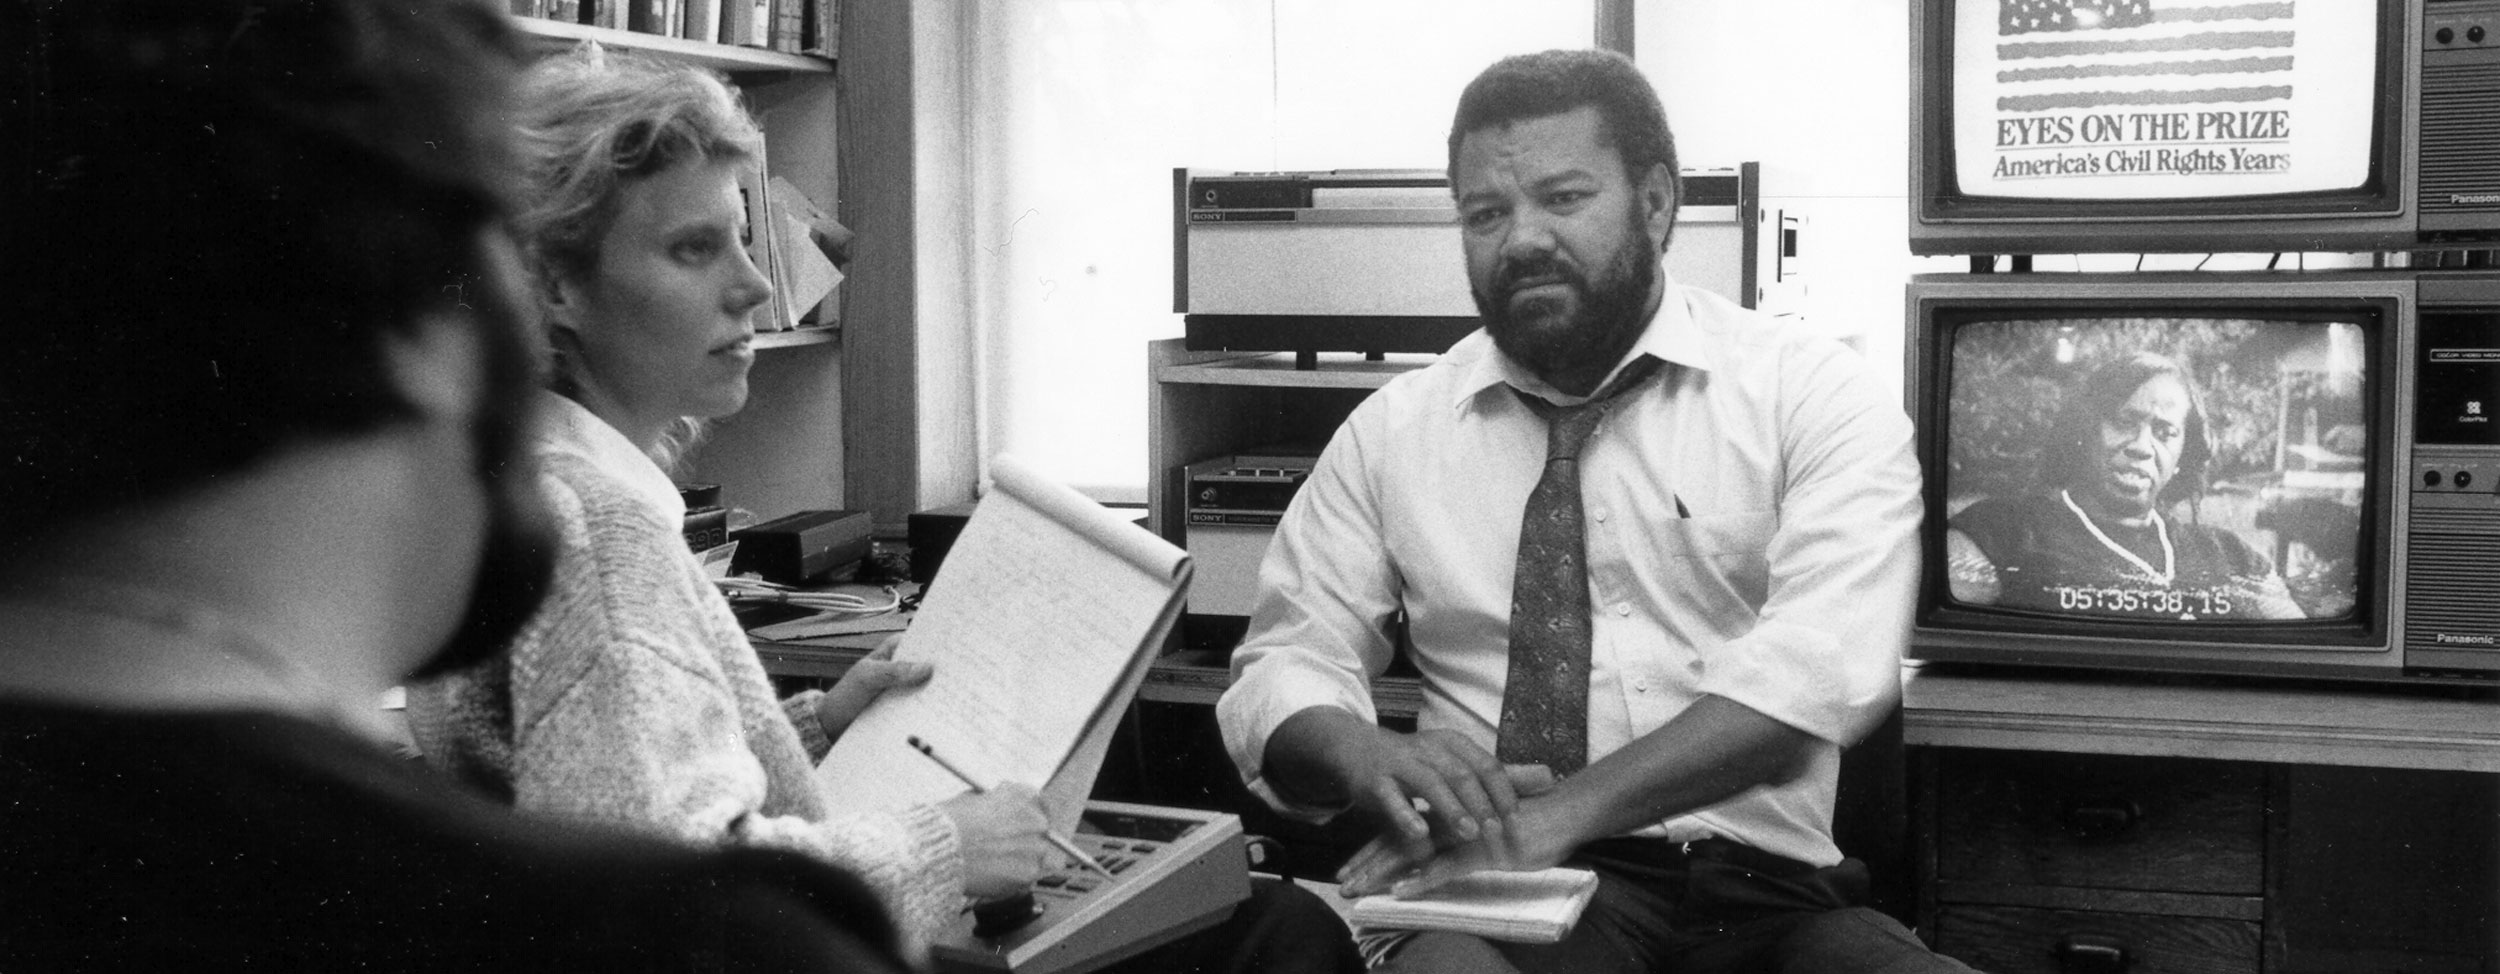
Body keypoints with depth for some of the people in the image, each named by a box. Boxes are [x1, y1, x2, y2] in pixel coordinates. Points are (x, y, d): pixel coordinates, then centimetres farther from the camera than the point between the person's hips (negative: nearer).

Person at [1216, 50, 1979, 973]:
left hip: (1759, 885, 1)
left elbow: (1826, 660, -11)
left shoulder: (1810, 392, 3)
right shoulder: (1391, 430, 11)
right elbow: (1286, 664, 9)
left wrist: (1562, 811, -23)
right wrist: (1367, 754, -16)